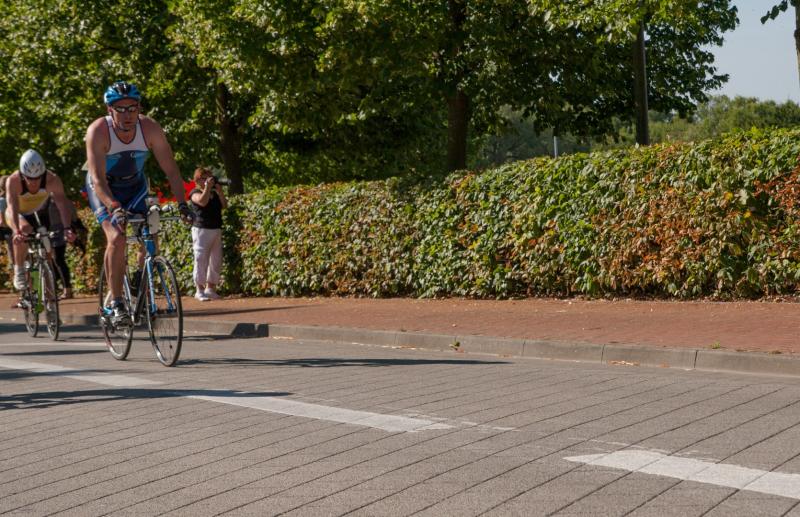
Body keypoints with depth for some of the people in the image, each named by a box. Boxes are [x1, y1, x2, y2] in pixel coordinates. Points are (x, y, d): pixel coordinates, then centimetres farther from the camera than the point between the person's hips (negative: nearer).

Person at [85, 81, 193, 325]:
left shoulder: (150, 129, -23)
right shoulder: (98, 131, -30)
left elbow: (171, 169, -21)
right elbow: (98, 179, -36)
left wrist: (182, 204, -32)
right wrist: (115, 208, -51)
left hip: (135, 185, 3)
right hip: (104, 189, -3)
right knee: (116, 238, -24)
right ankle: (116, 304, -17)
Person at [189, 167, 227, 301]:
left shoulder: (214, 193, 18)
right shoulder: (195, 193, -1)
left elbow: (224, 205, 5)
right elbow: (202, 201, -22)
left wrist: (219, 191, -5)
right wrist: (207, 187, -18)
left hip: (216, 230, 7)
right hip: (201, 230, -7)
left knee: (216, 261, 6)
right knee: (201, 260, -8)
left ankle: (211, 288, 14)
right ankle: (200, 290, -5)